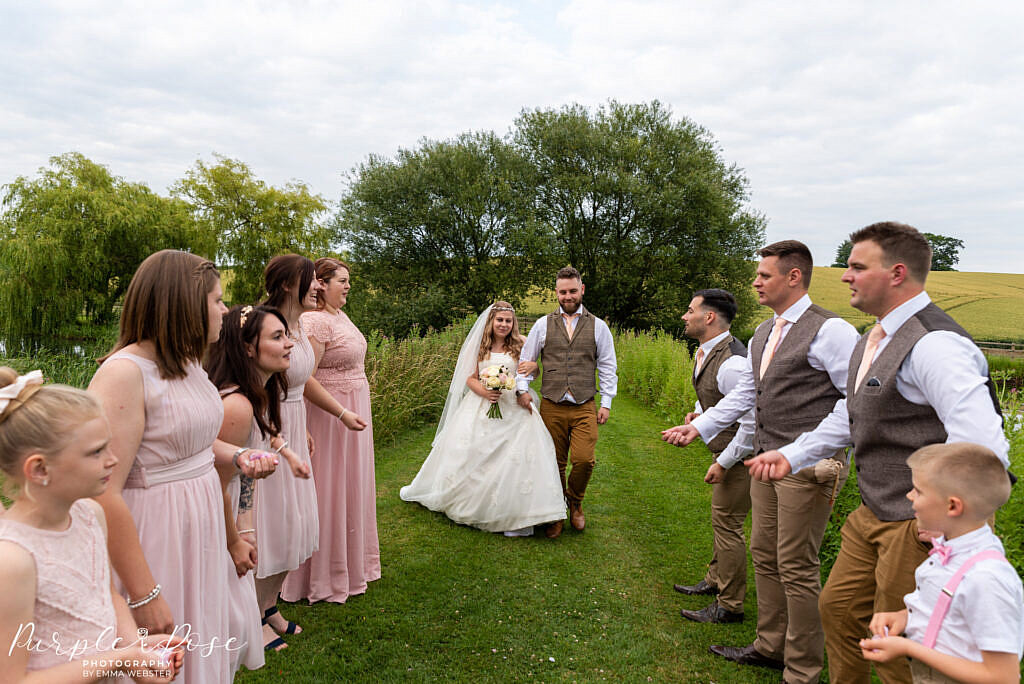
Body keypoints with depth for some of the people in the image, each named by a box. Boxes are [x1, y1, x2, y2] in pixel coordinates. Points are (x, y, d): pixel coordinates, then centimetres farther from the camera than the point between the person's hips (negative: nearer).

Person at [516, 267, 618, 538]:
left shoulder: (598, 326, 7)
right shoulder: (543, 324, 7)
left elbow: (607, 367, 8)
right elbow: (526, 360, 11)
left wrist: (606, 403, 4)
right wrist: (522, 389, -2)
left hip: (585, 407, -1)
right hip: (551, 406, 1)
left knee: (584, 460, -11)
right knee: (555, 463, 7)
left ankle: (575, 503, 21)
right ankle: (556, 515, 27)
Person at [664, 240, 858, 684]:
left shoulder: (829, 331, -13)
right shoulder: (762, 335, 14)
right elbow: (743, 394, 22)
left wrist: (823, 452, -18)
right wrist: (699, 427, 18)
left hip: (809, 466, -8)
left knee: (796, 567, 1)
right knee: (764, 555, 17)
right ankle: (771, 646, 35)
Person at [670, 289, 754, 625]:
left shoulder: (731, 363, -28)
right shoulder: (705, 353, 3)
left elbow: (753, 421, -28)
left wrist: (724, 463, -23)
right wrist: (698, 415, 4)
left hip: (739, 455, -10)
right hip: (725, 450, 10)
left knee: (727, 525, 1)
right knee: (721, 520, 22)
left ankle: (729, 606, 16)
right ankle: (715, 580, 41)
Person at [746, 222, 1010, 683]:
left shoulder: (934, 344, -23)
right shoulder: (873, 340, 10)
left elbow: (983, 446, -29)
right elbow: (850, 415, 21)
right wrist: (792, 455, 15)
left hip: (918, 526, -9)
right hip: (872, 515, 9)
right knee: (839, 609, 22)